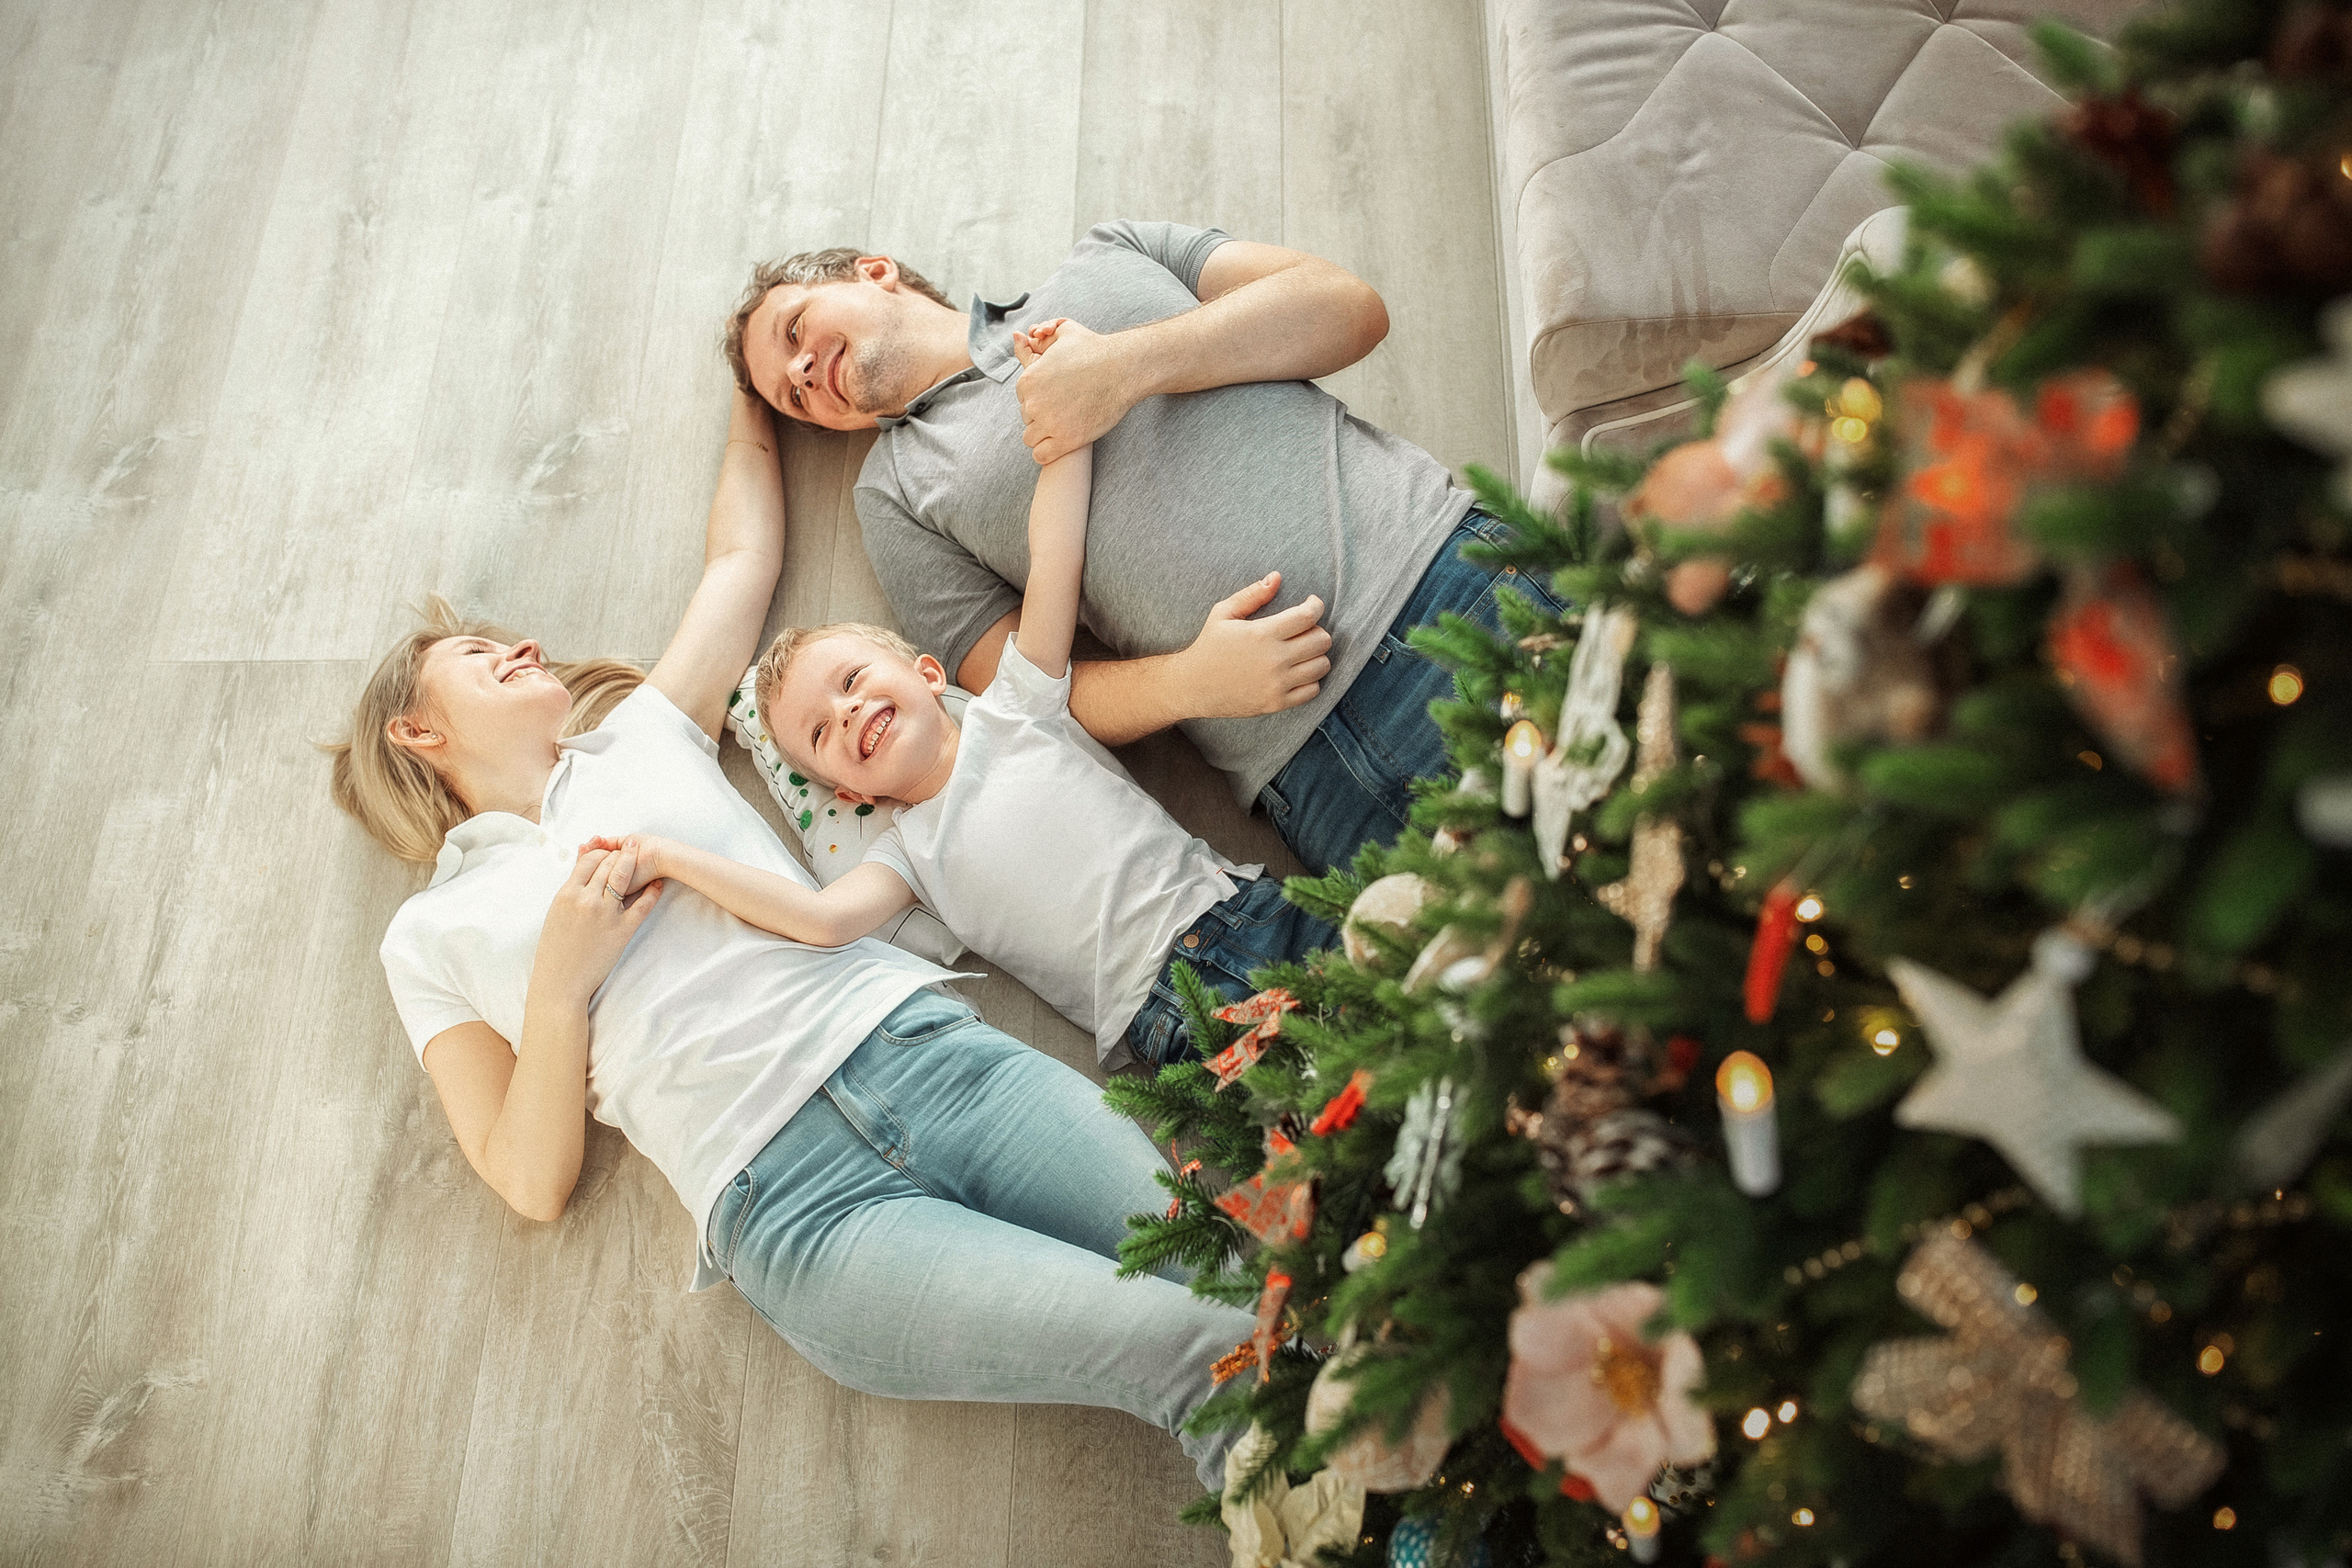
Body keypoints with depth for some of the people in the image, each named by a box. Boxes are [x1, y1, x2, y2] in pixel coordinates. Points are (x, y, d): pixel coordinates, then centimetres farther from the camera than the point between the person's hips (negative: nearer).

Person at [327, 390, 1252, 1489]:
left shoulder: (640, 735, 24)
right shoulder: (432, 934, 16)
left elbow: (741, 556, 35)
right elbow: (531, 1183, 8)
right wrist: (560, 983, -4)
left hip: (933, 1054, 4)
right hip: (791, 1210, -4)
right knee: (1194, 1344, -25)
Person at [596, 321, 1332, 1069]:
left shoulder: (1010, 710, 14)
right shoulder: (909, 851, 13)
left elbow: (1053, 568, 6)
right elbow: (827, 916, -7)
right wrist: (667, 858, -10)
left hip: (1240, 908, 1)